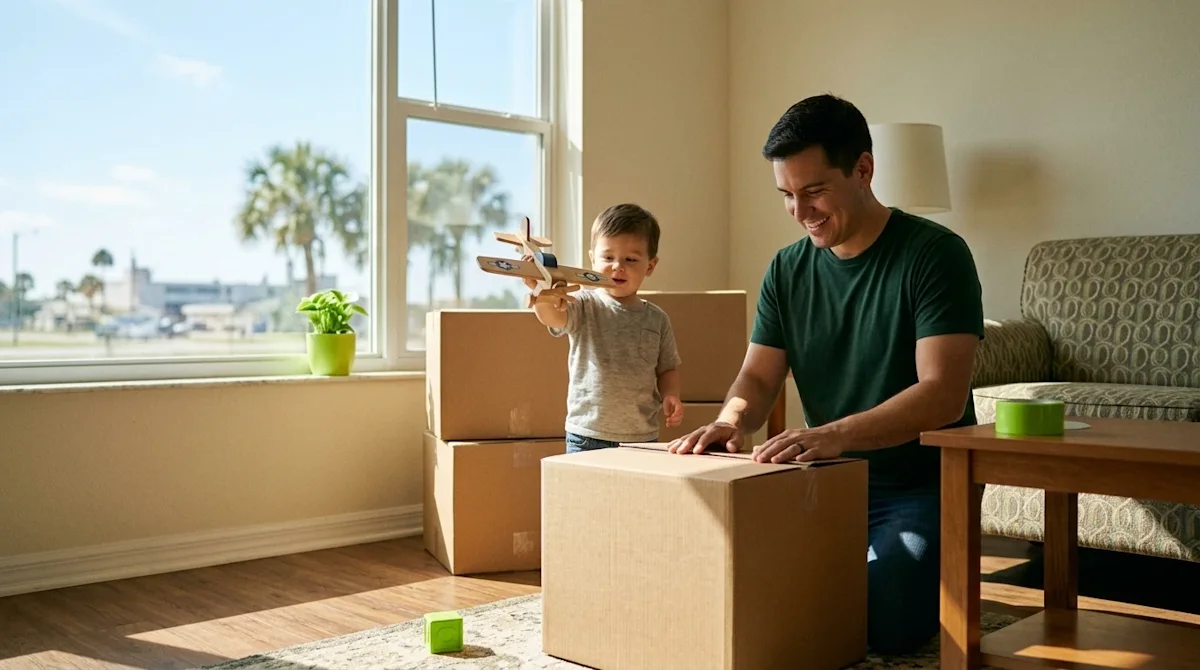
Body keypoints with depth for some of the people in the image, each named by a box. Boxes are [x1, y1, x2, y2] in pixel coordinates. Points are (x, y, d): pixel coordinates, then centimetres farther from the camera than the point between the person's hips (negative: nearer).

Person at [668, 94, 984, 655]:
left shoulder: (935, 254, -13)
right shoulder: (787, 270, 5)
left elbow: (943, 394, -22)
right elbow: (758, 378, 5)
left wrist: (835, 434, -37)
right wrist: (731, 421, -20)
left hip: (921, 486, -5)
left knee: (886, 626, -25)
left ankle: (941, 570, 9)